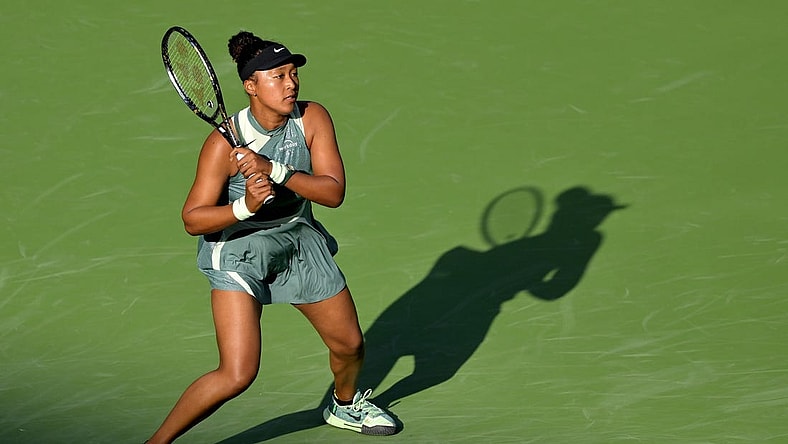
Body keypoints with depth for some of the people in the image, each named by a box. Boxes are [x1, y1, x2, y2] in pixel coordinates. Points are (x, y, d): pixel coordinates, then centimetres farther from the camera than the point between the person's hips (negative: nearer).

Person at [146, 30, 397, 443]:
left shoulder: (313, 118, -14)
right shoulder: (224, 142, -25)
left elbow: (334, 192, -21)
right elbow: (193, 219, -20)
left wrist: (275, 171, -35)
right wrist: (246, 207, -37)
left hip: (300, 240, 5)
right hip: (238, 250, -5)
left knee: (349, 344, 18)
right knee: (237, 375, -19)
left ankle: (345, 405, 53)